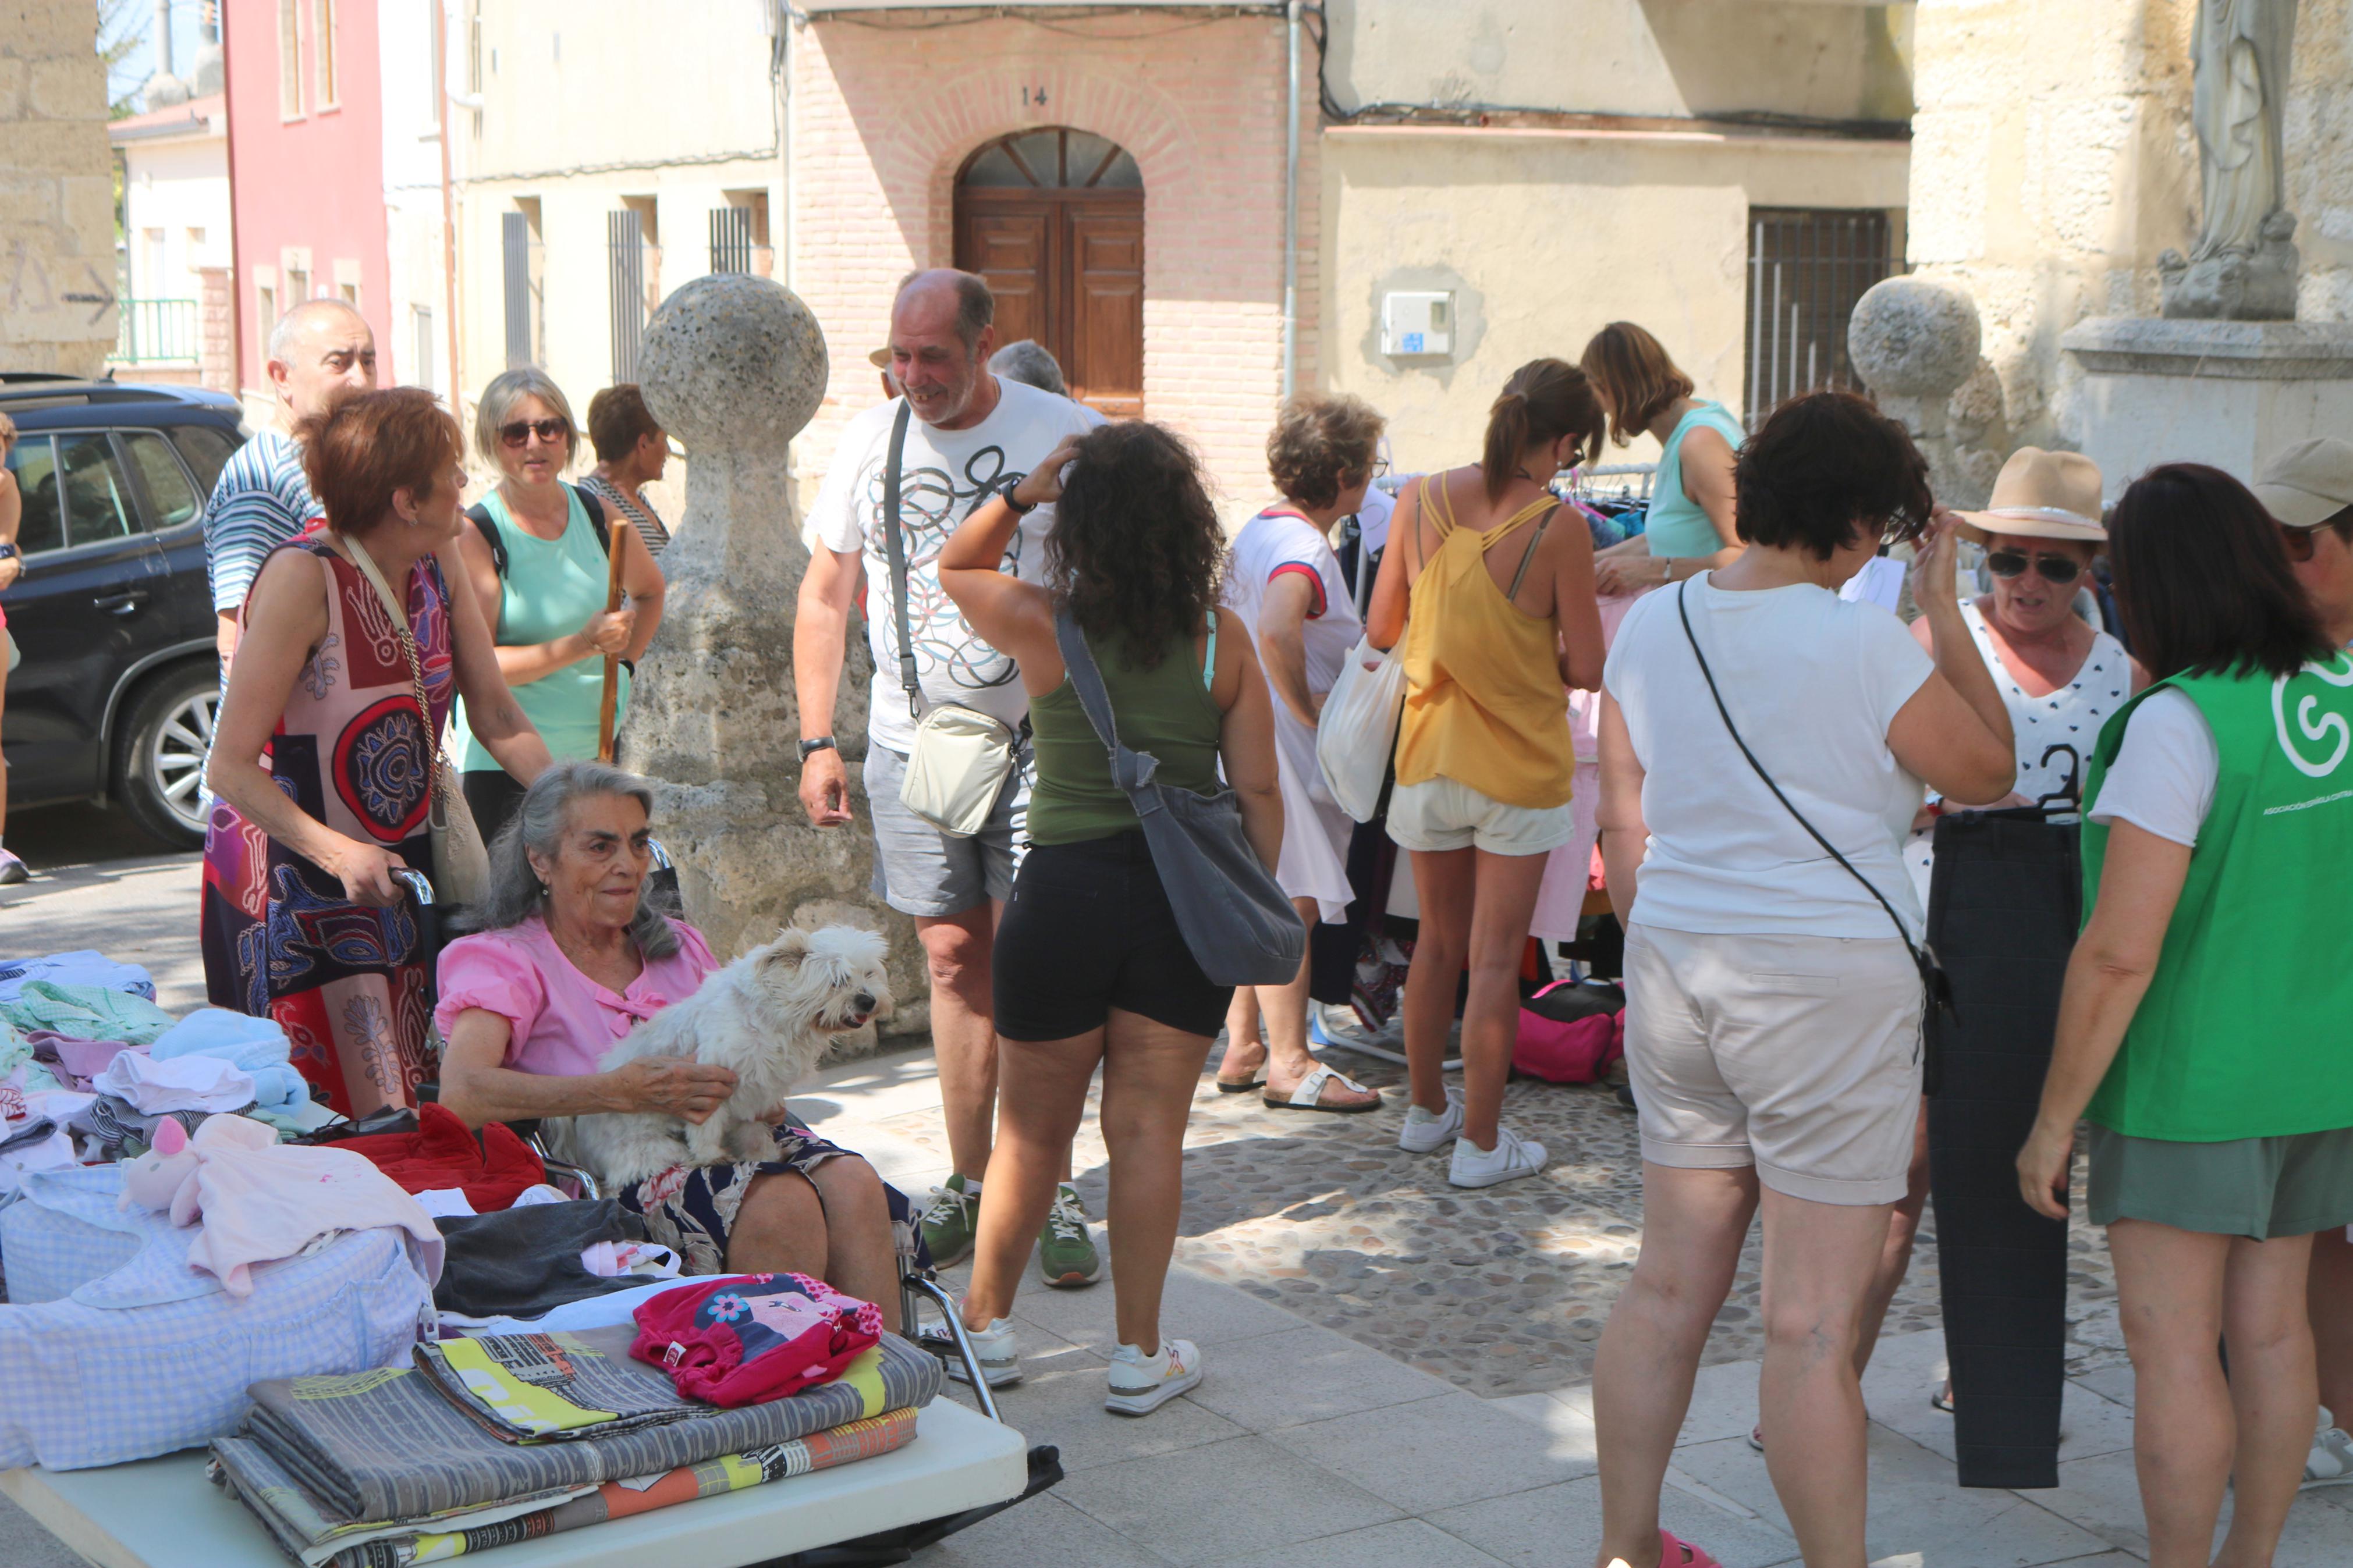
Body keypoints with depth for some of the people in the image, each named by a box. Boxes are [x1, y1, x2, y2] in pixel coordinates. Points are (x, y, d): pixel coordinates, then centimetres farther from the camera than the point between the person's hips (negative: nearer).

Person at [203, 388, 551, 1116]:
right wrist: (339, 853, -33)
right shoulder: (302, 577, -20)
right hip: (303, 885, -7)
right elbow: (230, 768, -21)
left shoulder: (438, 563, 2)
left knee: (430, 1105, 6)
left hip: (403, 871, 7)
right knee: (376, 1126, -9)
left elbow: (496, 714, 7)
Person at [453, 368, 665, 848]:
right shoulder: (475, 535, -9)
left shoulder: (599, 515, 6)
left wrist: (623, 661, 11)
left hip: (600, 749, 4)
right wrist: (581, 645, -21)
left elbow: (650, 591, 26)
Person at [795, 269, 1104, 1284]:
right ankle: (969, 1181, 19)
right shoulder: (869, 441, 6)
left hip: (1038, 742, -3)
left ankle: (1049, 1192, 4)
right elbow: (824, 597, 12)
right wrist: (818, 742, 5)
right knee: (952, 957, 8)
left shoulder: (1066, 437, -4)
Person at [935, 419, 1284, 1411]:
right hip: (1187, 901, 1)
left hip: (1065, 890, -1)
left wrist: (1023, 491, 1)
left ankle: (987, 1326, 28)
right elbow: (1260, 793, 0)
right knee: (1149, 1131, 8)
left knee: (1033, 1132, 12)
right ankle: (1140, 1355, 15)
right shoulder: (1223, 646, -3)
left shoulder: (1044, 627, -8)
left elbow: (952, 566, 12)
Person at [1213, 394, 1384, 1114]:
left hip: (1248, 736, 10)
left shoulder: (1256, 530, 12)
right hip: (1285, 750, -10)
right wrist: (1308, 707, -24)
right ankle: (1288, 1063, -1)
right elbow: (1276, 632, -37)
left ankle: (1241, 1046, 22)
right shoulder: (1304, 549, -19)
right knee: (1295, 900, -5)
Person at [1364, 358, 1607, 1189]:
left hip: (1429, 754, 4)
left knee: (1439, 941, 18)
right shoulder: (1559, 527, -15)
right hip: (1518, 766, -4)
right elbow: (1587, 668, -10)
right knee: (1496, 958, 4)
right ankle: (1480, 1140, 10)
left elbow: (1381, 628, 3)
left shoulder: (1420, 500, -5)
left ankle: (1426, 1109, 32)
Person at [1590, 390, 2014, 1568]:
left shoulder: (1649, 625, 4)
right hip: (1827, 986, -6)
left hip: (1677, 972, 6)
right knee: (1813, 1326, 2)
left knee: (1669, 1286, 16)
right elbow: (1989, 772, 0)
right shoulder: (1863, 643, -14)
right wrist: (1944, 610, 5)